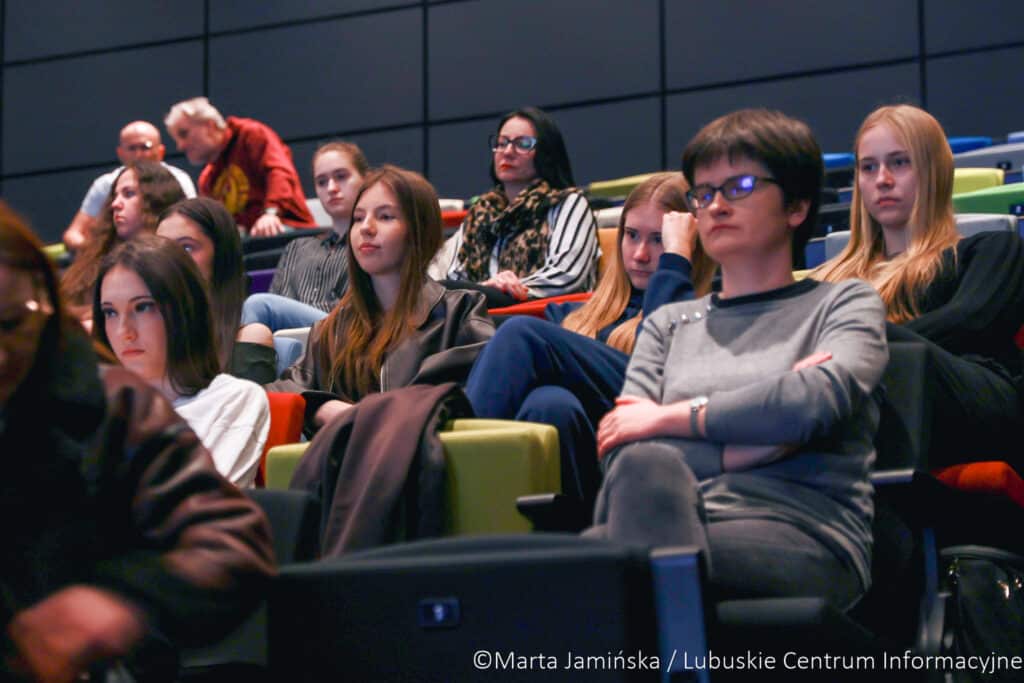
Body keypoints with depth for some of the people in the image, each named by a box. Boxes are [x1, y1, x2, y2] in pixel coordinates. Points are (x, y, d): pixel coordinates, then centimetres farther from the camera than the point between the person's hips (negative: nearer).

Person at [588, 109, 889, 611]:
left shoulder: (844, 303, 19)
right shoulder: (669, 323, 28)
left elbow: (818, 399, -6)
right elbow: (621, 453, 10)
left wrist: (667, 418, 1)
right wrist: (764, 421, -1)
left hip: (804, 540, -3)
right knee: (645, 464, -36)